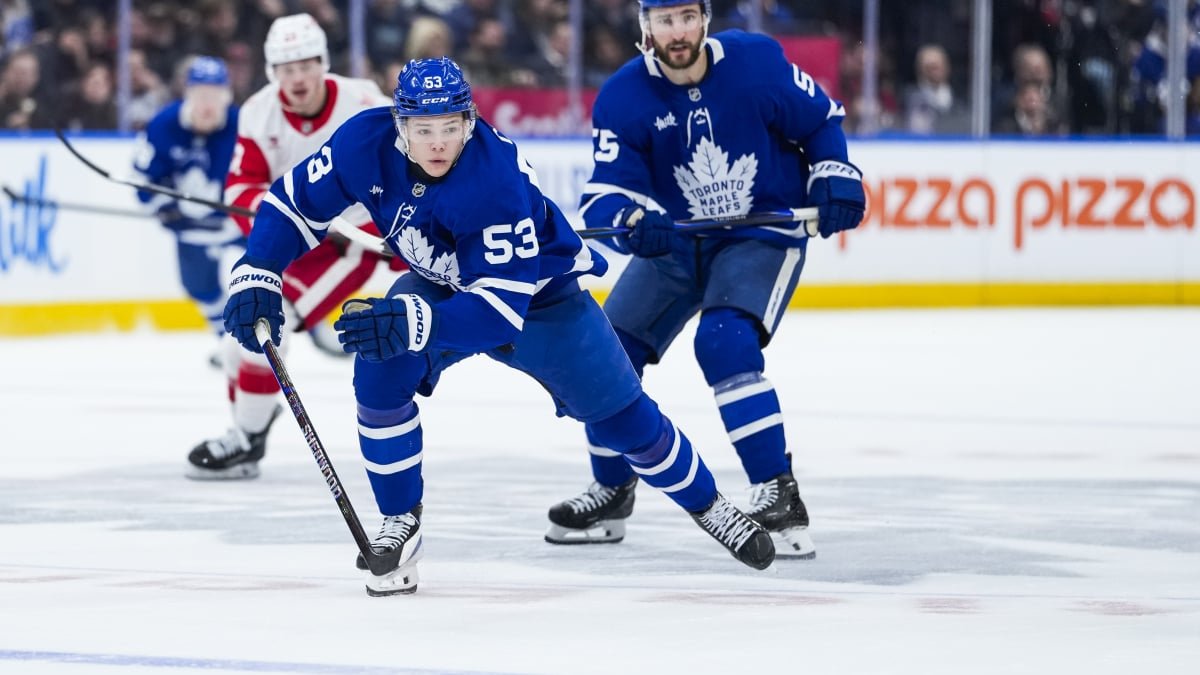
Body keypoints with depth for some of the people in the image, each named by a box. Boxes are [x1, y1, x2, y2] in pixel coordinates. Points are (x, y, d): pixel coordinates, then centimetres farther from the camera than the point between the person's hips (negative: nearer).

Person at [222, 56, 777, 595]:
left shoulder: (499, 182, -41)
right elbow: (295, 203, -12)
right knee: (380, 376, -22)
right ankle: (401, 522, -4)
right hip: (441, 285, 3)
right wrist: (256, 277, -27)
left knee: (622, 416, 2)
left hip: (538, 292, -3)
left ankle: (708, 506, 27)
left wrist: (413, 324, -56)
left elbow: (502, 308, -43)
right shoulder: (366, 144, -27)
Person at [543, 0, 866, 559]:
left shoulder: (756, 62, -16)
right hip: (674, 241, 4)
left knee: (724, 344, -28)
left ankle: (780, 494, -24)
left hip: (763, 235, -4)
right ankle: (612, 492, 23)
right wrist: (631, 221, -41)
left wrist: (835, 179, -15)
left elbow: (821, 119, -1)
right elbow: (606, 192, -20)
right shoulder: (622, 99, -13)